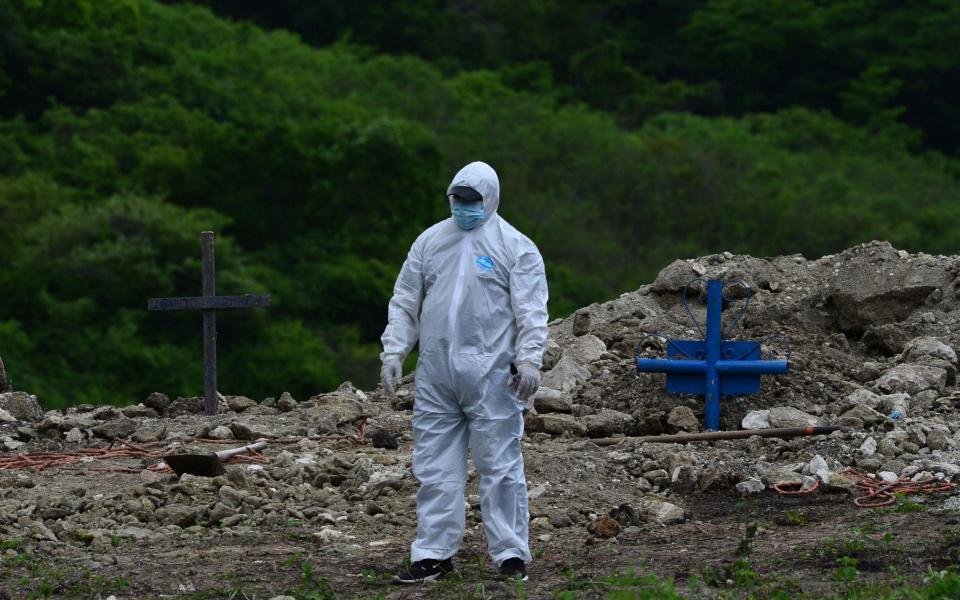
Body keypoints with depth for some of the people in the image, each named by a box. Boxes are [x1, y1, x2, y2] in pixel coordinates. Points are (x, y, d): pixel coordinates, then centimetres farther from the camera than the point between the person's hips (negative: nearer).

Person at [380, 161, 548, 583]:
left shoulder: (515, 247, 0)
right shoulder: (430, 242, 14)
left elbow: (531, 311, -6)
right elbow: (404, 305, 16)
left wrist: (528, 359, -16)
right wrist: (393, 353, 7)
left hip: (490, 377, -4)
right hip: (435, 377, 4)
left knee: (499, 468, -2)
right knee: (434, 469, 6)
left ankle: (510, 555, 4)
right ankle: (433, 555, 11)